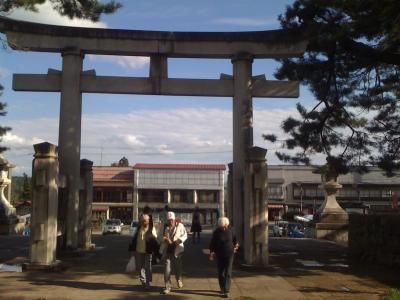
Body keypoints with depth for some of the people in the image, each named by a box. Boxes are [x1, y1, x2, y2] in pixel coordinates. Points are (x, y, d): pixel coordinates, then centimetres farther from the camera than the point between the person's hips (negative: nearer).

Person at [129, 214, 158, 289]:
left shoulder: (152, 229, -4)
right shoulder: (138, 228, 8)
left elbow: (155, 240, -5)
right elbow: (134, 239, 12)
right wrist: (133, 250, 10)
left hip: (147, 252, -4)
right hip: (138, 252, 4)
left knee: (147, 268, 0)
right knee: (139, 267, 11)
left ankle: (148, 283, 11)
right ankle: (143, 281, 27)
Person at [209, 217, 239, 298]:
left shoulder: (230, 230, -5)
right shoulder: (216, 232, -9)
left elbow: (234, 238, 16)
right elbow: (212, 243, -4)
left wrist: (235, 244, 16)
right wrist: (211, 252, -12)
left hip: (229, 254, 0)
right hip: (220, 255, 0)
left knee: (228, 273, -6)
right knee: (221, 273, 8)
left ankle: (226, 291, -6)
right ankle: (222, 289, 25)